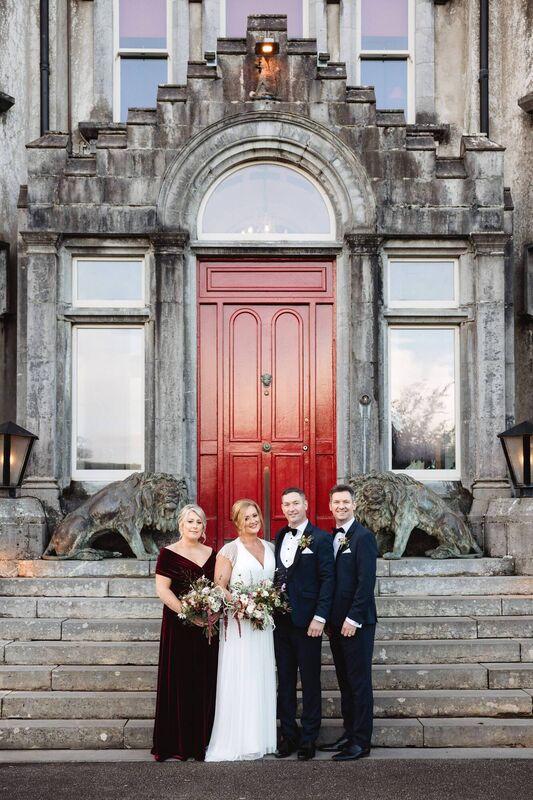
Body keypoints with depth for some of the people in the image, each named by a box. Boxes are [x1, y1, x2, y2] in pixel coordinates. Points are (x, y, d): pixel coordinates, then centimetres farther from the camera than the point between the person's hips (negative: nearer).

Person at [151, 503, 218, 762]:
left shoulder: (210, 554, 11)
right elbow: (162, 589, -9)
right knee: (179, 681, -1)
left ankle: (201, 741, 14)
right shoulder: (169, 553, -3)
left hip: (206, 626, 5)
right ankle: (176, 744, 6)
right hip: (179, 626, -4)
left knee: (205, 682, 6)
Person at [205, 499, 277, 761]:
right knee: (239, 681, -4)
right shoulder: (230, 550, -6)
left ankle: (260, 738, 16)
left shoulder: (269, 548, 11)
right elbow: (219, 588, -9)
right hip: (238, 621, -5)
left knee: (262, 680, 8)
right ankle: (235, 742, 2)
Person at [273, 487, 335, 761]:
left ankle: (309, 738, 13)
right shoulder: (280, 537, 11)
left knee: (310, 681, 4)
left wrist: (319, 618, -15)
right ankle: (288, 734, 22)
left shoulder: (320, 538, -8)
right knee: (285, 680, 12)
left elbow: (328, 579, -10)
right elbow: (278, 575, 14)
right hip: (281, 619, 6)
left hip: (306, 621, -6)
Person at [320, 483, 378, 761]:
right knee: (344, 682, 13)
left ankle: (361, 742, 4)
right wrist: (329, 618, 11)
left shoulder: (363, 537, -11)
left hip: (356, 622, -8)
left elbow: (366, 581, -16)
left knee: (359, 683, -2)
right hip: (336, 622, 8)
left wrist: (353, 618, -18)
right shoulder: (331, 538, 14)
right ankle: (349, 734, 21)